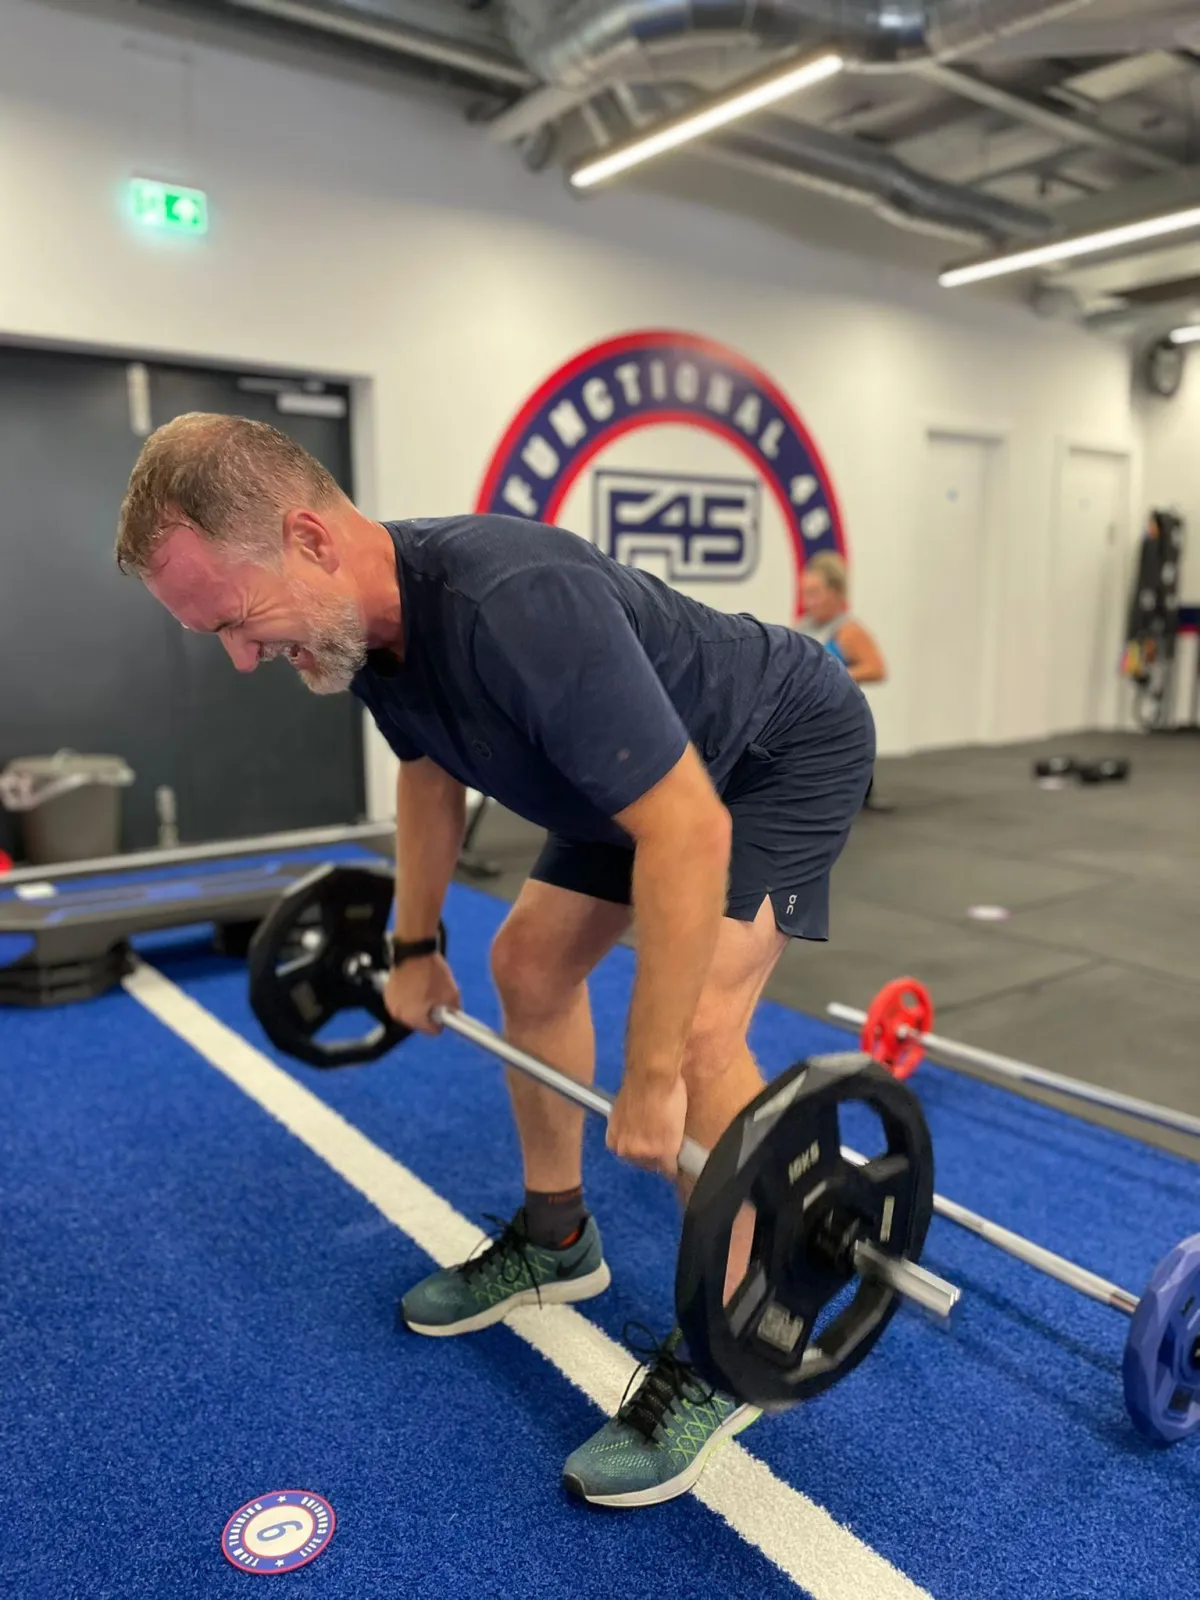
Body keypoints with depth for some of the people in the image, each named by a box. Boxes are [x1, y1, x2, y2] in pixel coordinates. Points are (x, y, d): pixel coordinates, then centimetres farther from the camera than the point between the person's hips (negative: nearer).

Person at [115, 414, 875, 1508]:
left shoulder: (517, 609, -40)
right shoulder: (368, 619, -12)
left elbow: (690, 834, -38)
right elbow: (431, 771, 8)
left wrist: (652, 1081, -32)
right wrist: (415, 945, 13)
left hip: (788, 750, -8)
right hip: (651, 769, 9)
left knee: (699, 1023, -22)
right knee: (529, 963, 8)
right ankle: (555, 1242, 27)